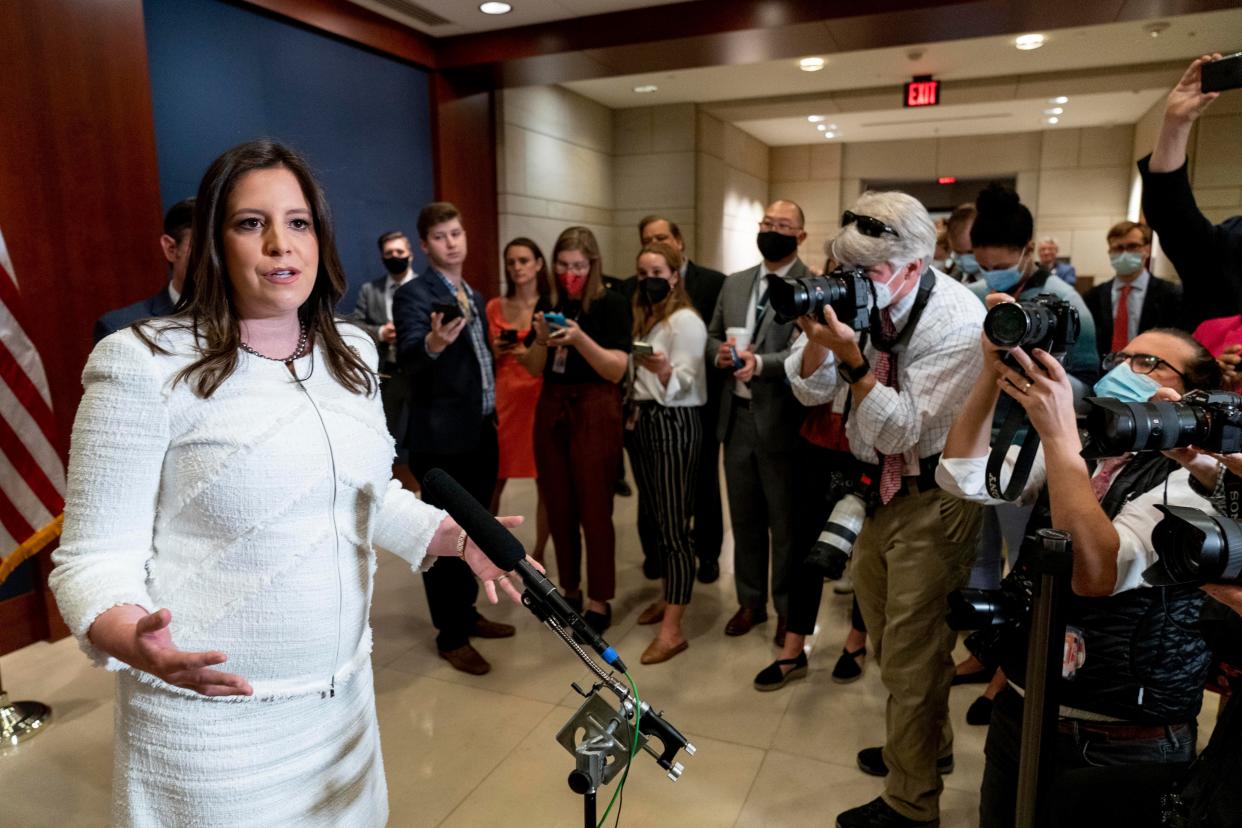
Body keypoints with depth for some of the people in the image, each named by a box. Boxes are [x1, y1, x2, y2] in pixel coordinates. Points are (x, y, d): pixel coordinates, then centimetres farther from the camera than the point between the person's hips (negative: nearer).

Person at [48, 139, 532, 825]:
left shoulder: (352, 353, 4)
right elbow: (96, 557, -12)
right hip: (211, 710, -5)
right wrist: (132, 639, -32)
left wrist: (459, 537, 0)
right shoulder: (147, 365, -14)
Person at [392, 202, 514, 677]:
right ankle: (450, 636, 15)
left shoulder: (474, 296, 13)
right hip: (442, 437, -8)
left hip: (481, 432, 8)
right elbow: (407, 362, -25)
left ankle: (467, 614, 33)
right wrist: (433, 343, -46)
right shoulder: (413, 295, -12)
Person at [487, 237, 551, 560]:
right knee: (493, 480, 1)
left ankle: (538, 554, 14)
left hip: (542, 400, -1)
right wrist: (497, 351, -7)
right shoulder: (495, 307, 8)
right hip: (504, 399, 2)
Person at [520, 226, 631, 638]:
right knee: (558, 507, 9)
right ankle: (570, 590, 25)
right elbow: (533, 369, 8)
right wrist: (541, 339, -11)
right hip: (551, 409, 5)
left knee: (594, 509, 0)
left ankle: (600, 601, 12)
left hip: (595, 412, -5)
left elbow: (616, 370, -12)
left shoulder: (612, 303, -6)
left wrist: (580, 338, -25)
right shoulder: (547, 303, 7)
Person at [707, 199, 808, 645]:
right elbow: (712, 336, 15)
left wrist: (761, 363, -31)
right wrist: (720, 353, -7)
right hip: (737, 418, 6)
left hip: (782, 421, -6)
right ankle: (751, 601, 33)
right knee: (744, 518, 17)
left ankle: (789, 609, 27)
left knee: (785, 522, 9)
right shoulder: (734, 284, 12)